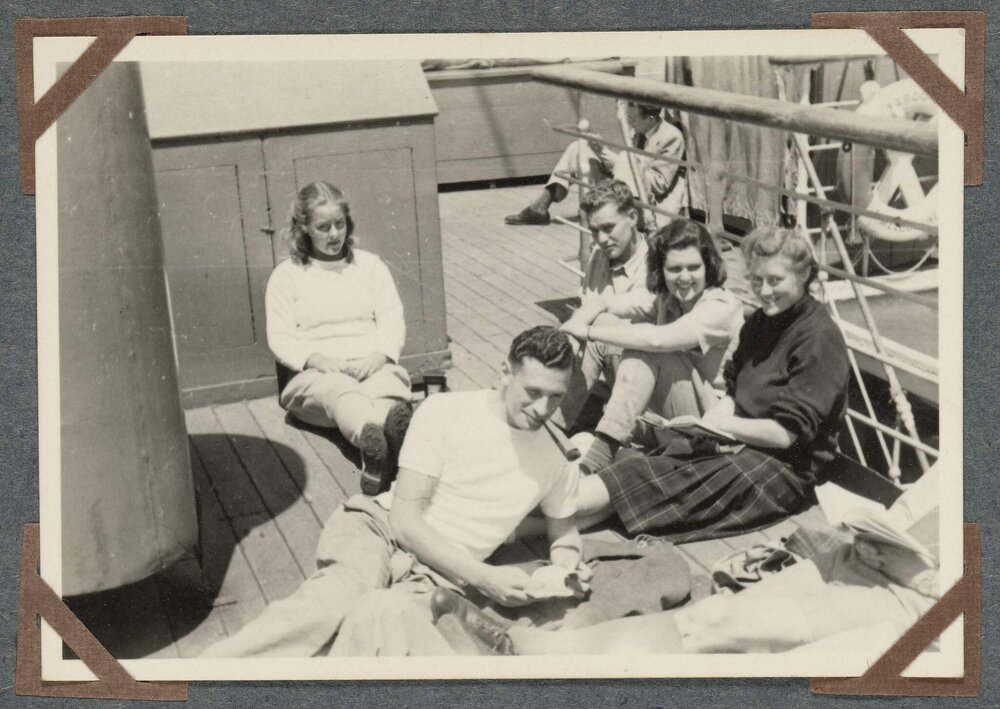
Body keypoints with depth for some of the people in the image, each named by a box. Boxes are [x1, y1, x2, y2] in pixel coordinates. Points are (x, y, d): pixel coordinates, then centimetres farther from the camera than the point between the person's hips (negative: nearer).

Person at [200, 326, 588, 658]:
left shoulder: (554, 464, 10)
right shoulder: (444, 412, -4)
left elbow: (564, 532, 28)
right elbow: (405, 519, -9)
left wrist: (566, 567, 3)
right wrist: (483, 577, -17)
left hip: (433, 579, 3)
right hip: (378, 529, -2)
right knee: (342, 594, -41)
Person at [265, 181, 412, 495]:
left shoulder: (369, 264, 22)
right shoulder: (286, 275, 15)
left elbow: (392, 320, 11)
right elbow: (279, 337, 4)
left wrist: (378, 356, -11)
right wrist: (316, 358, -17)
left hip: (372, 366, 2)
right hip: (316, 374, -2)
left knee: (386, 387, -36)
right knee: (341, 392, -40)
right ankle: (372, 440, -74)